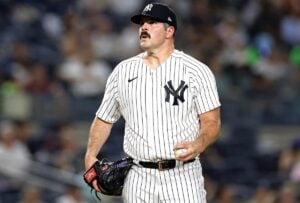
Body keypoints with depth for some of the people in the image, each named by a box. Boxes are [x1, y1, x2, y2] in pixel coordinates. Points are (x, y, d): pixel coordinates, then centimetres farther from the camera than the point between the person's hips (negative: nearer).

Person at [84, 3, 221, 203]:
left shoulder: (197, 71, -1)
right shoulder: (123, 71, 10)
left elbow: (212, 123, -4)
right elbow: (104, 119, 17)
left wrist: (197, 145, -25)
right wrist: (91, 156, 1)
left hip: (182, 177, -3)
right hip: (138, 180, 3)